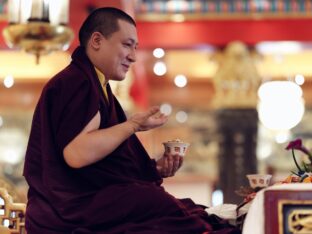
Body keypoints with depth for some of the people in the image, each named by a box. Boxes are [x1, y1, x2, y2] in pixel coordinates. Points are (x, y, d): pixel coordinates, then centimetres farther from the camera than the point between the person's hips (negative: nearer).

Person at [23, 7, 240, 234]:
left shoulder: (96, 86, 22)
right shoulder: (76, 82, -10)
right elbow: (76, 154, -24)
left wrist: (153, 168, 7)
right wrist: (133, 125, -14)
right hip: (75, 205, -10)